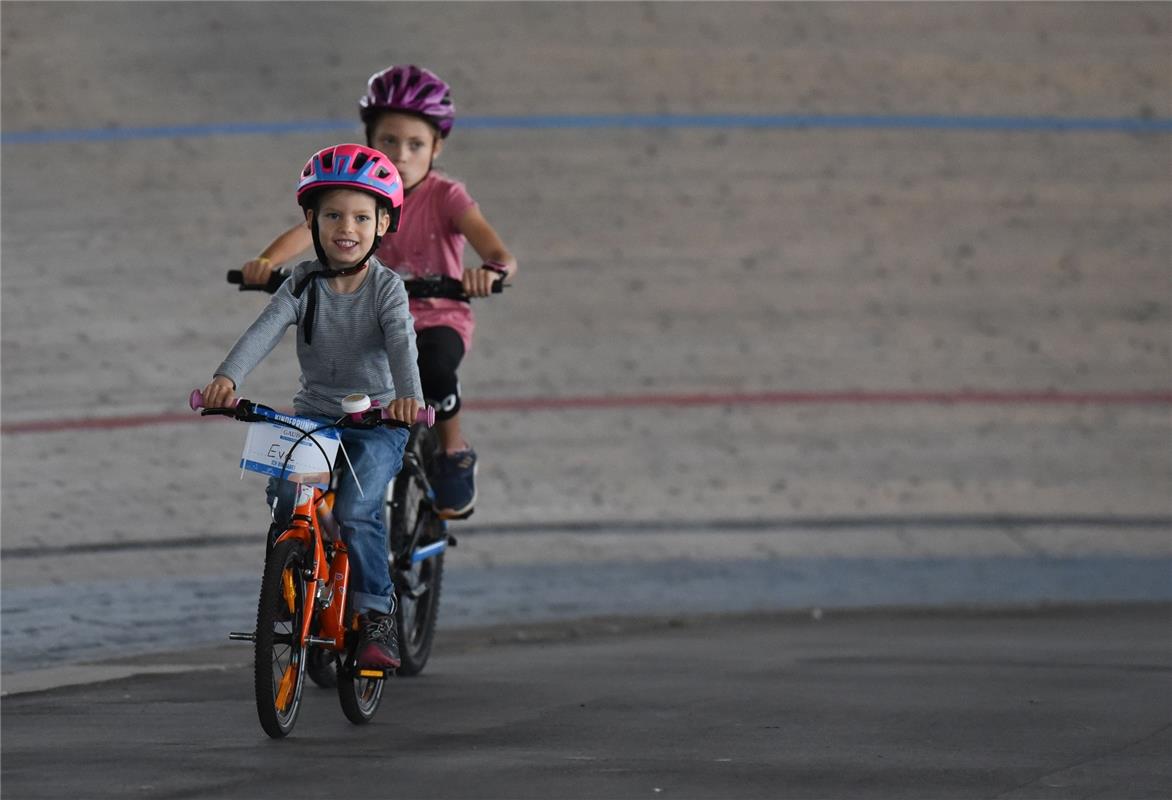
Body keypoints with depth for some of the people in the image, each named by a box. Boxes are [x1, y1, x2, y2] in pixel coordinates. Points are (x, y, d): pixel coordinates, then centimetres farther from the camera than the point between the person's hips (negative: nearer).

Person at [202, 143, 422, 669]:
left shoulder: (387, 288, -7)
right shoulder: (304, 284, -2)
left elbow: (401, 342, -24)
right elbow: (265, 330, -16)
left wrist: (407, 394, -45)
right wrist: (227, 378, -35)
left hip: (377, 420, -3)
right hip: (314, 414, 3)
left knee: (356, 508, -24)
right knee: (284, 492, -22)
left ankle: (377, 617, -13)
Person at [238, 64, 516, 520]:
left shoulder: (446, 198, -12)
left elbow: (499, 253, -26)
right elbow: (309, 230, -22)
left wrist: (490, 271, -52)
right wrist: (268, 261, -43)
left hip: (439, 319, -3)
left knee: (434, 364, -36)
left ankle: (455, 454, -7)